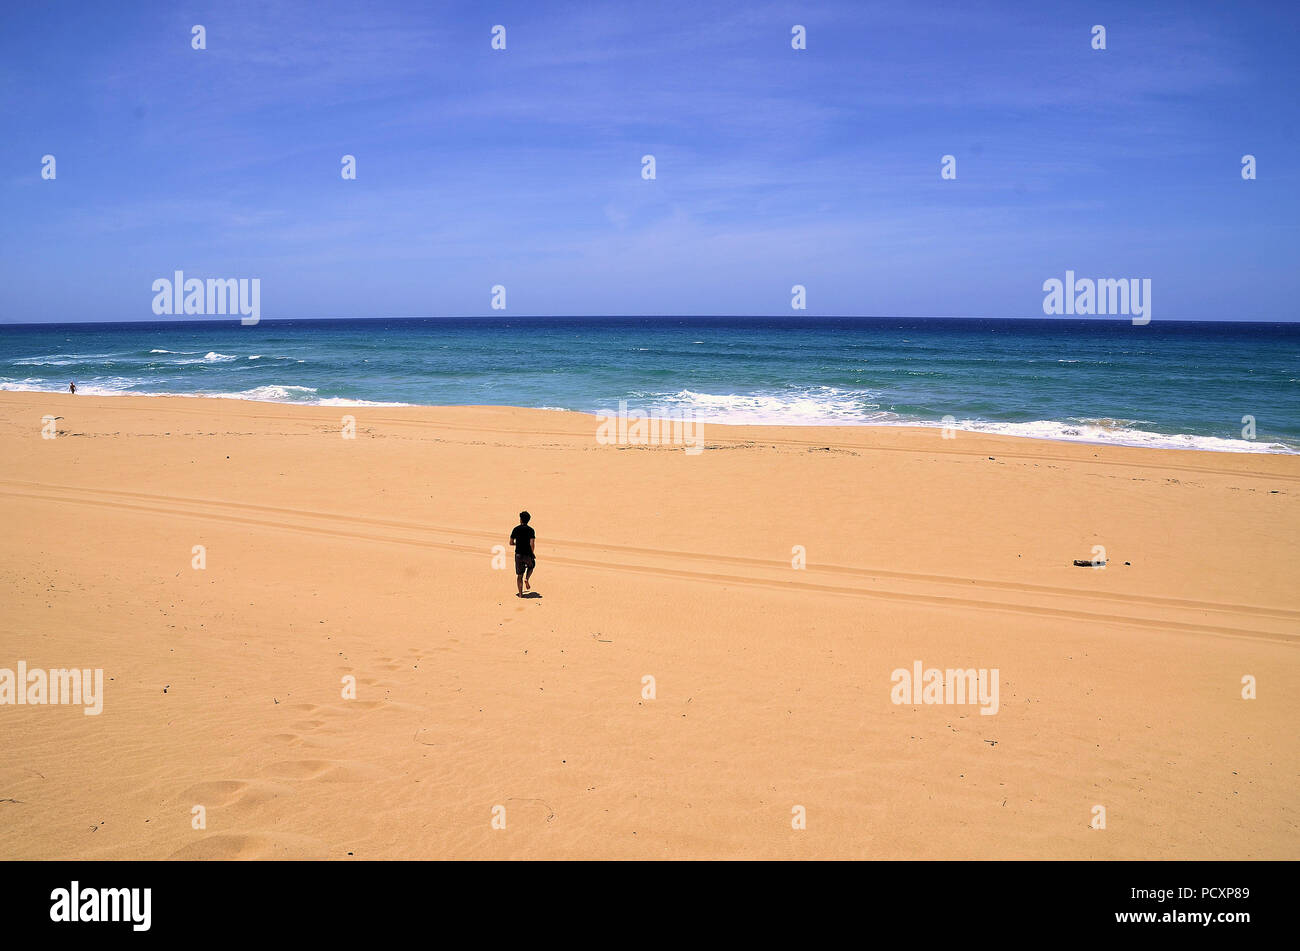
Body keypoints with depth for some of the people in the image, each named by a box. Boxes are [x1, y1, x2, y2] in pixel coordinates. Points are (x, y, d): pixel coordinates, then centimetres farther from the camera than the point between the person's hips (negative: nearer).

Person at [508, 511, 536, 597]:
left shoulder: (516, 529, -1)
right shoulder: (531, 530, -6)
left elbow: (511, 543, 1)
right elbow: (532, 544, -15)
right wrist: (533, 553, -1)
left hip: (518, 555, 1)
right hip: (528, 554, -1)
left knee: (519, 575, 8)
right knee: (531, 566, 30)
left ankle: (520, 593, 7)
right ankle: (526, 579, 6)